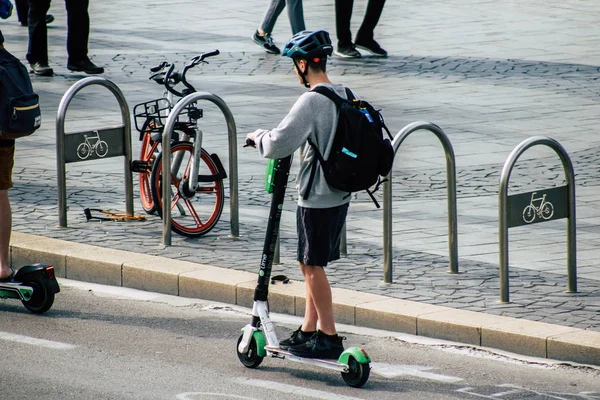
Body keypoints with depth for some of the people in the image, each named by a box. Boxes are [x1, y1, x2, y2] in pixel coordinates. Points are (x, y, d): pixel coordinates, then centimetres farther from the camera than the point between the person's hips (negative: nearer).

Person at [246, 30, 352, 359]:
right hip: (339, 196, 8)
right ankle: (308, 331, 23)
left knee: (313, 265, 1)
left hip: (317, 199, -8)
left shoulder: (311, 101, -20)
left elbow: (277, 146, -21)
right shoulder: (346, 96, 6)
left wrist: (258, 135, -1)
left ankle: (329, 337, 4)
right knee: (310, 264, 17)